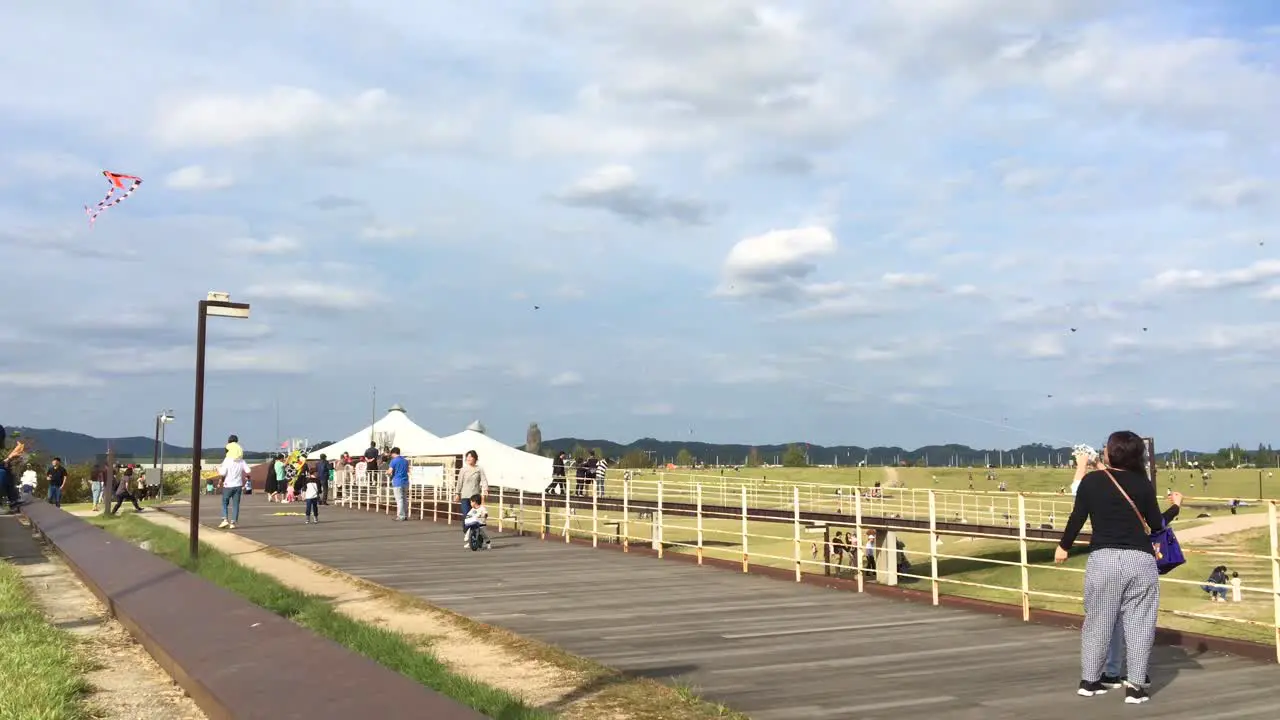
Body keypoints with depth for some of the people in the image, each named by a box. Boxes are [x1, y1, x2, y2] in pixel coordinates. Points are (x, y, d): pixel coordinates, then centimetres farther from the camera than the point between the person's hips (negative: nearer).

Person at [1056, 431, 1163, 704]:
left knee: (1098, 621, 10)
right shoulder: (1143, 484, 2)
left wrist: (1063, 546, 18)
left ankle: (1089, 680, 18)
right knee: (1139, 622, 7)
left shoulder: (1092, 480, -1)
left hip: (1104, 559, 0)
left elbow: (1077, 517, 4)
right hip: (1141, 560, 0)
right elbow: (1156, 523, 10)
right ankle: (1135, 684, 4)